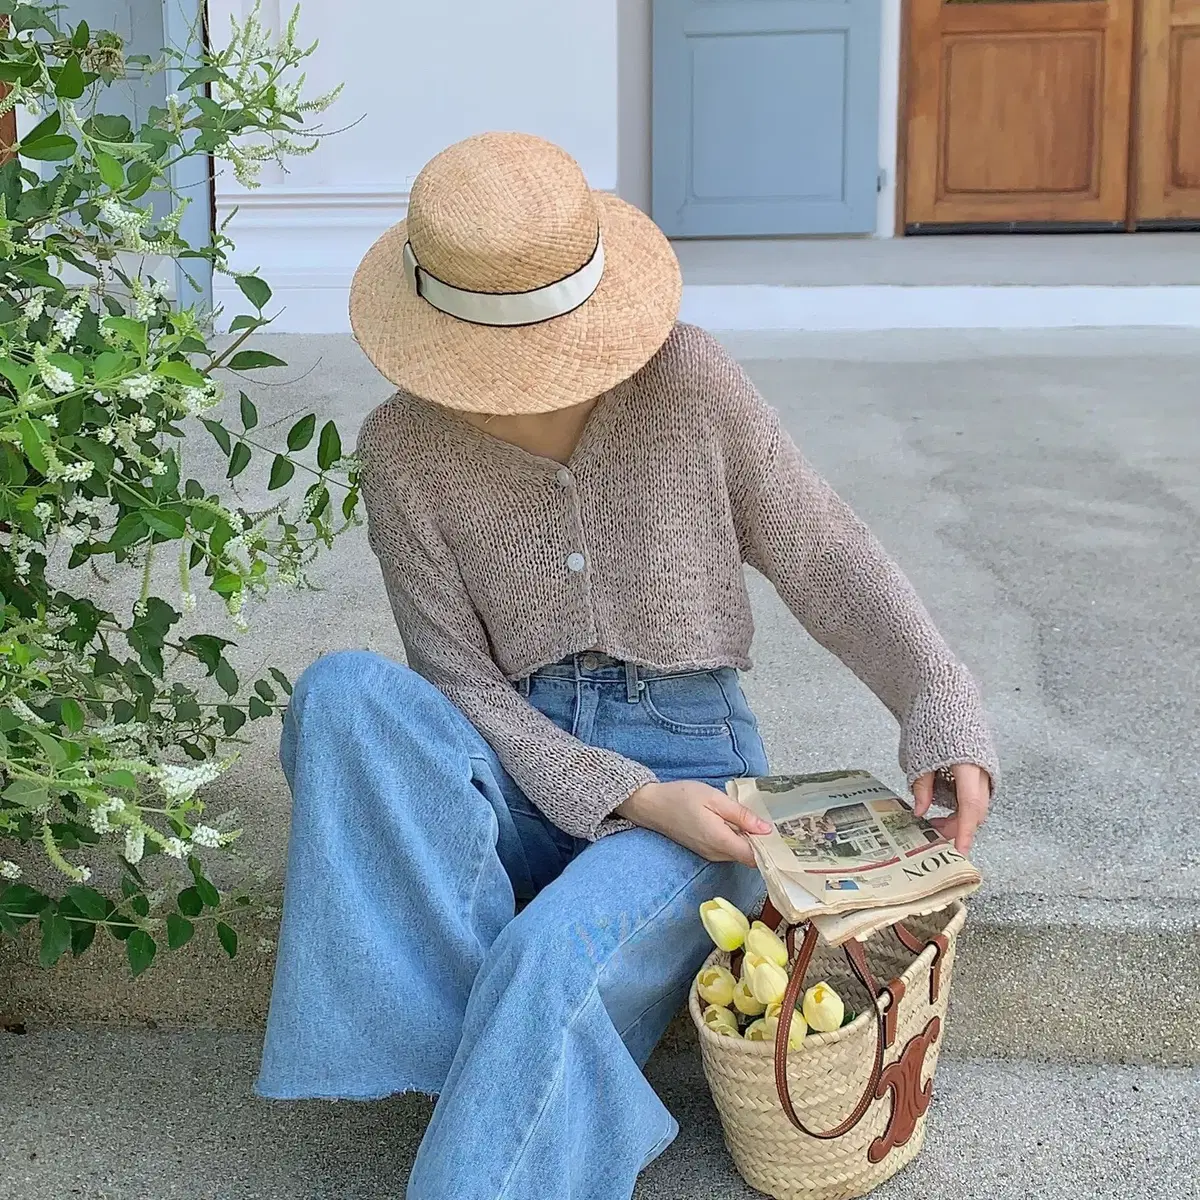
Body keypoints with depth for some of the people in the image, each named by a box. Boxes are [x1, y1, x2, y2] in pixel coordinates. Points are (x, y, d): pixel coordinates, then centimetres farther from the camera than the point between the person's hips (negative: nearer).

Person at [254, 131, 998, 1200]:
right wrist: (631, 797, -19)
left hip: (692, 761, -2)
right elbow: (460, 683, -7)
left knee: (548, 959, -34)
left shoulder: (686, 380, -8)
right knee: (341, 692, -29)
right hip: (519, 779, 2)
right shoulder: (406, 447, -7)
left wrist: (942, 712, -11)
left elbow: (822, 554, 0)